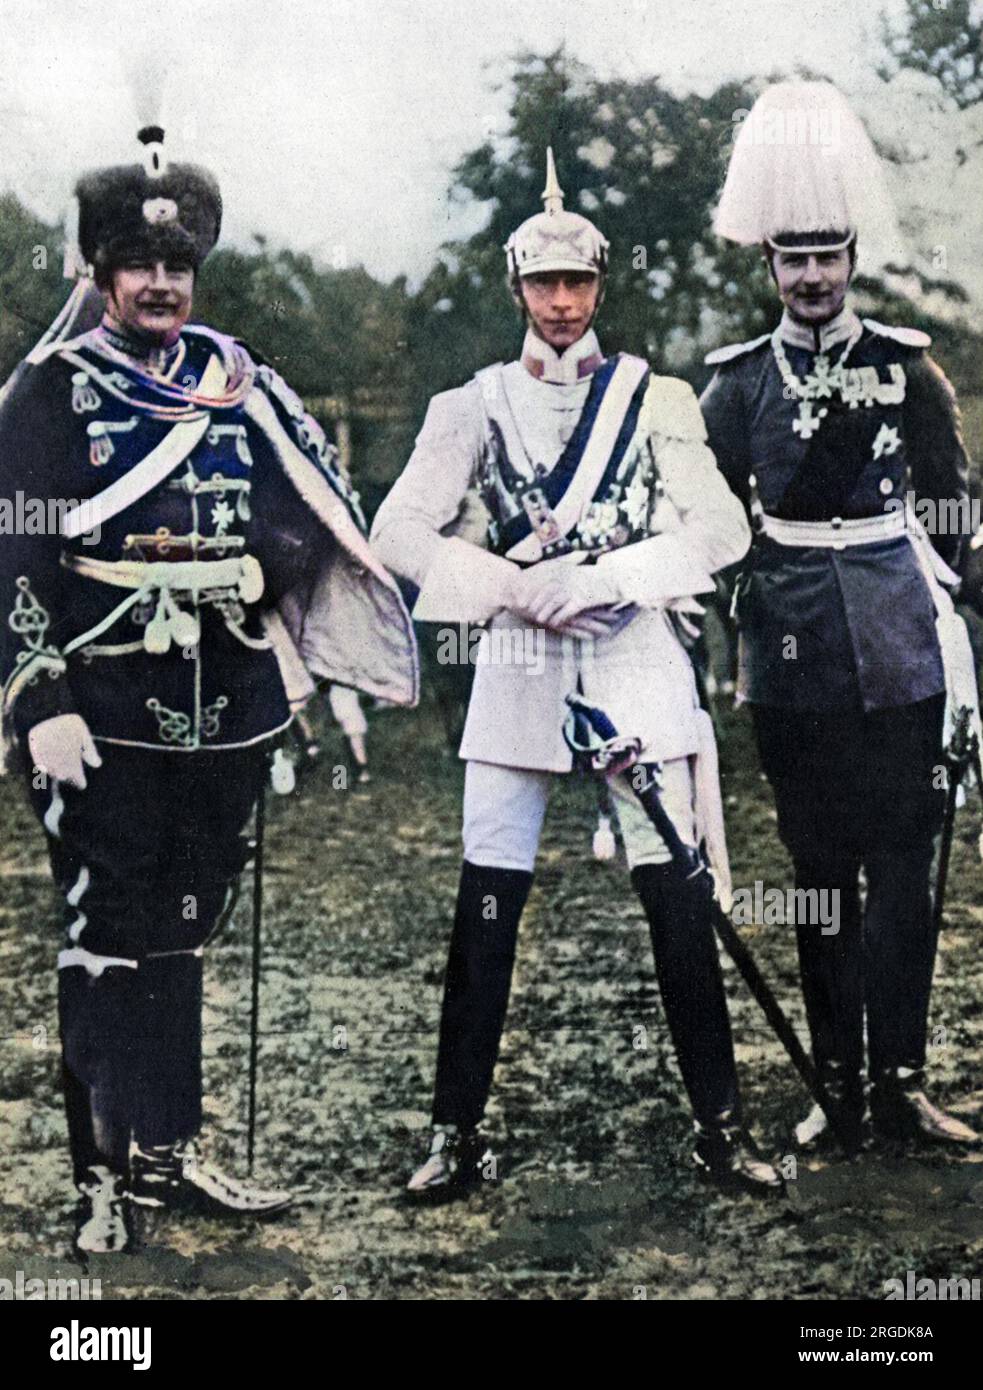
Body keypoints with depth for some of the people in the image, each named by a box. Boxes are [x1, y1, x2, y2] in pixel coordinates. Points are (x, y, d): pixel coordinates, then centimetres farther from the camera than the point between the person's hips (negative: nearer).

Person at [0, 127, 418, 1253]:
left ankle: (169, 1150, 23)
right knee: (106, 939, 1)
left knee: (181, 933, 13)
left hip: (229, 709, 4)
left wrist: (329, 671, 4)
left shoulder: (240, 385, 12)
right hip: (106, 714, -4)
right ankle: (104, 1171, 9)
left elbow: (315, 526, 13)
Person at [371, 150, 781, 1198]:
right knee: (488, 902, 0)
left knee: (677, 896, 0)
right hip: (519, 667, 1)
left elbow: (721, 528, -3)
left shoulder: (654, 398, 6)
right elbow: (399, 533, -1)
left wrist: (600, 578, -15)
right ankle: (457, 1133, 10)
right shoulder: (474, 407, 7)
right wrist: (518, 588, -12)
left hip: (637, 661, 0)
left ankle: (719, 1125, 11)